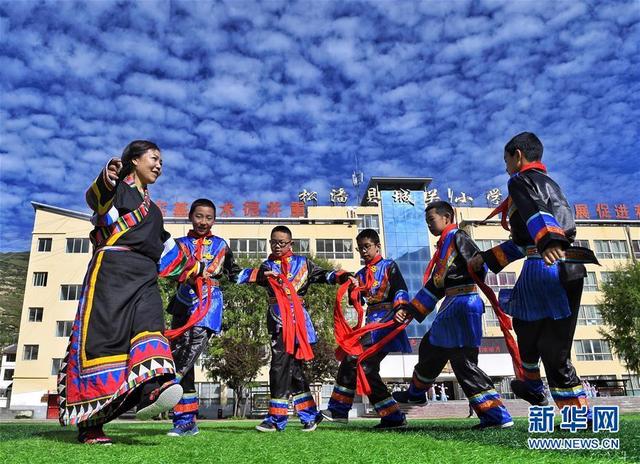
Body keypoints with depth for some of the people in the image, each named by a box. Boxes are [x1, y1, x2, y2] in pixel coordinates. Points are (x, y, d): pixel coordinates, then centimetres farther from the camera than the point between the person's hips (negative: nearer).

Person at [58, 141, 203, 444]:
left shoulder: (149, 205, 29)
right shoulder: (119, 188, 5)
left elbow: (163, 241, 39)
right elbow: (95, 199, -19)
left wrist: (192, 267, 44)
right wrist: (106, 179, -43)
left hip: (144, 276, 7)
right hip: (112, 269, -7)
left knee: (150, 324, -18)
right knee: (104, 336, -10)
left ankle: (151, 390, -38)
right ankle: (87, 422, -4)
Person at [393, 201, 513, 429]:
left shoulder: (457, 237, -6)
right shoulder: (445, 244, 21)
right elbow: (436, 284, 22)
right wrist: (411, 310, 21)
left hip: (463, 303, -10)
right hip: (451, 305, 10)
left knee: (463, 361, -9)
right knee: (431, 348, 21)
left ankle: (497, 415, -4)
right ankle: (415, 394, 39)